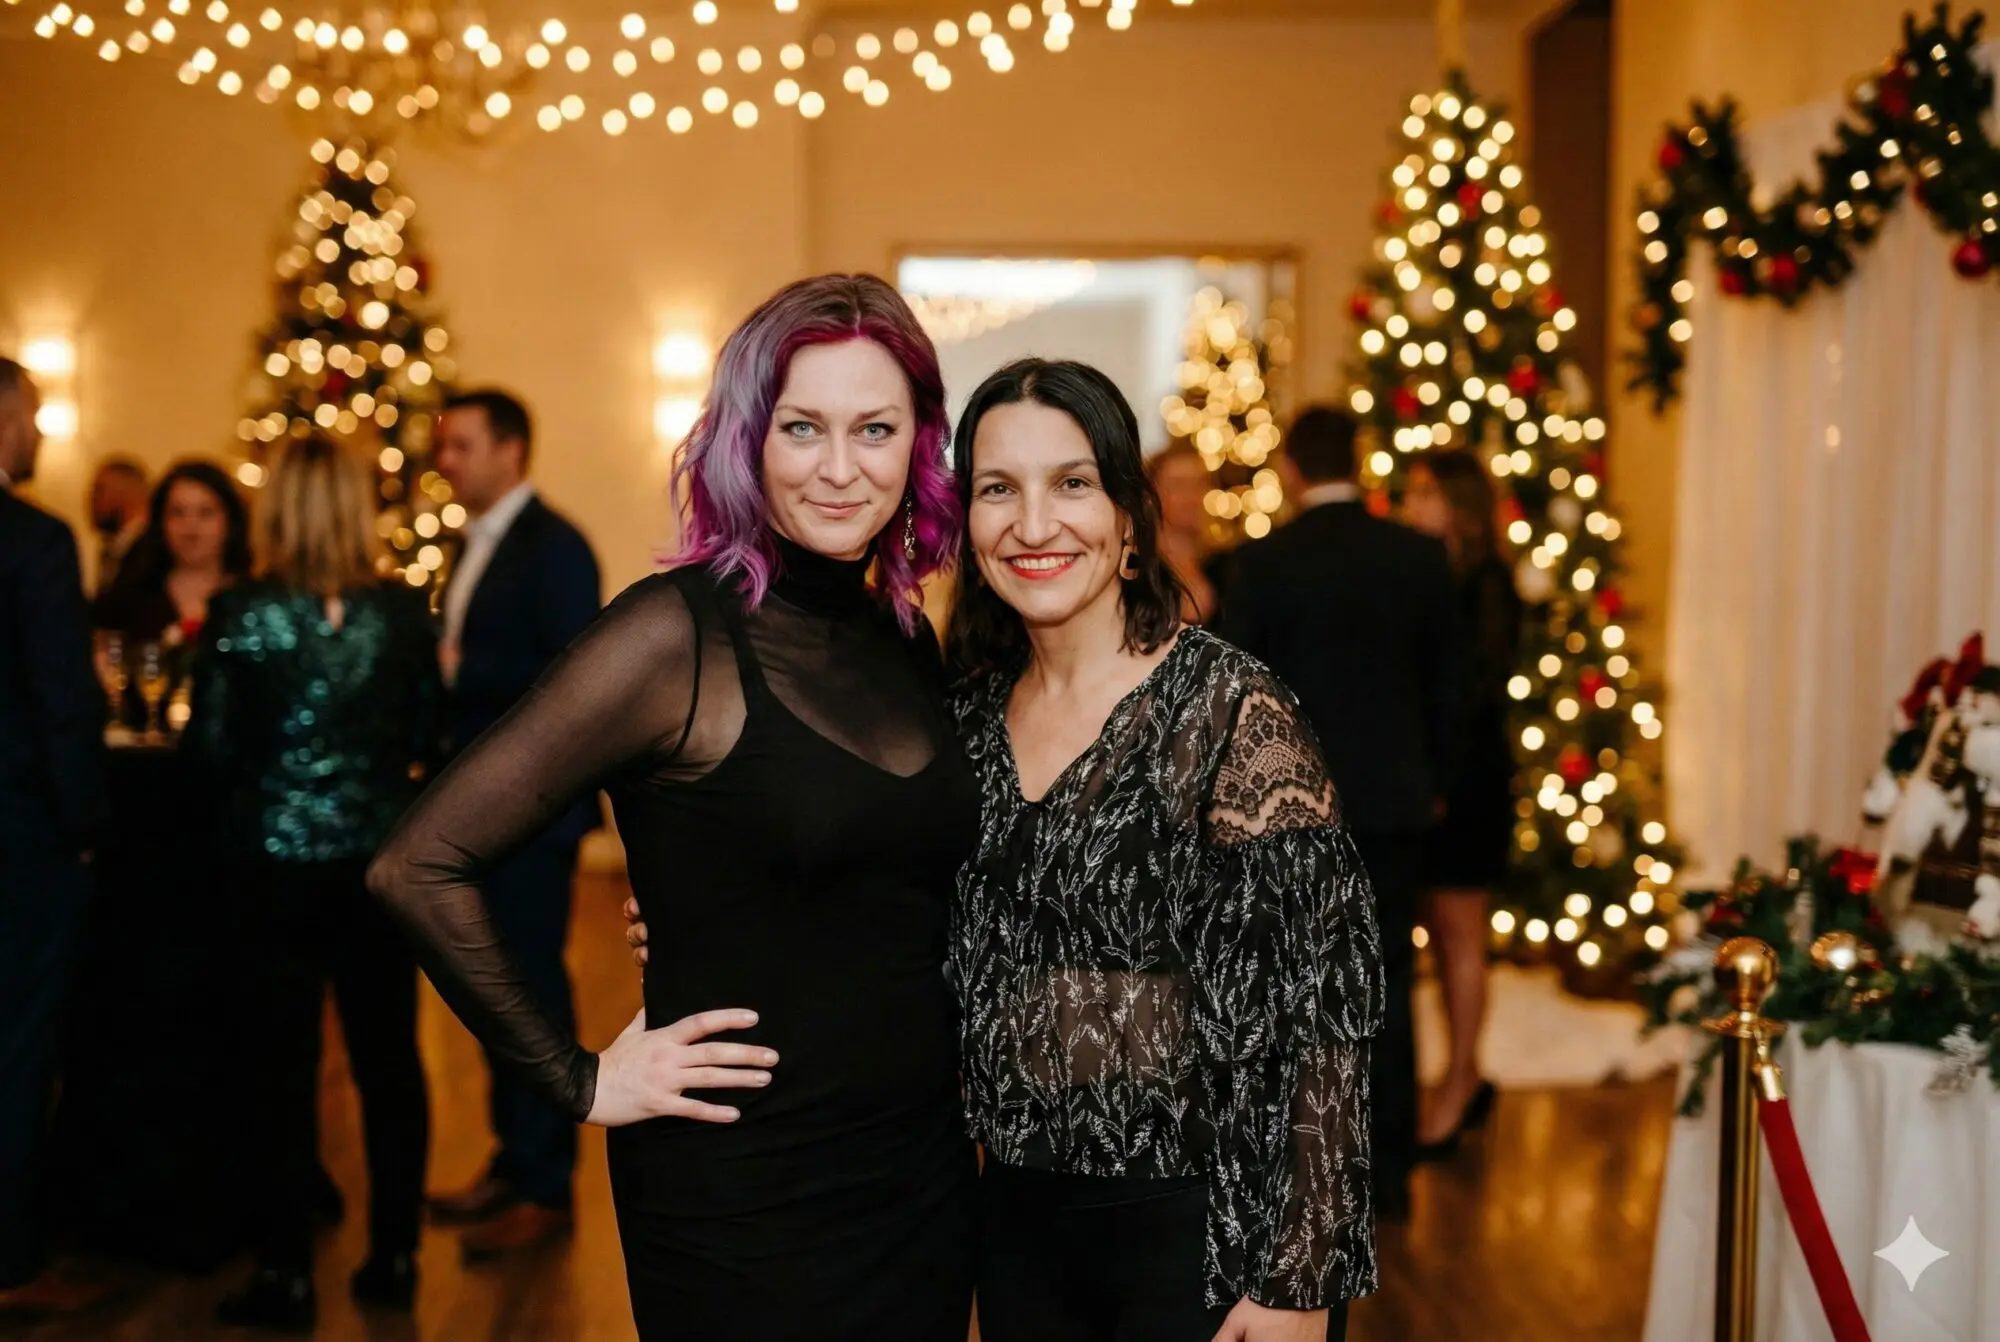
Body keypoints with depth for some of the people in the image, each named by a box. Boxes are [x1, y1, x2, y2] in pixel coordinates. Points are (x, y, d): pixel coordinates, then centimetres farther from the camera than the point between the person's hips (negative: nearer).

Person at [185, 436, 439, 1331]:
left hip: (276, 861, -2)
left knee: (283, 1065, 5)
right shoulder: (404, 611, -4)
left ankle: (286, 1275, 11)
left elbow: (210, 750, -9)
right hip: (381, 857, 2)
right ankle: (393, 1258, 20)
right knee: (388, 1056, 13)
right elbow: (425, 738, 3)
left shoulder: (240, 614, -10)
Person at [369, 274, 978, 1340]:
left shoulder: (909, 641, 5)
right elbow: (420, 869, -16)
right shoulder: (678, 634, -14)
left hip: (926, 1169, 6)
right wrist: (578, 1081, -12)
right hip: (744, 1198, -6)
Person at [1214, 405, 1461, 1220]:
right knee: (1387, 985, 9)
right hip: (1395, 799, 2)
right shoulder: (1422, 557, 0)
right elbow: (1446, 683, 6)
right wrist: (1435, 783, 17)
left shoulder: (1259, 563, -8)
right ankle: (1388, 1173, 14)